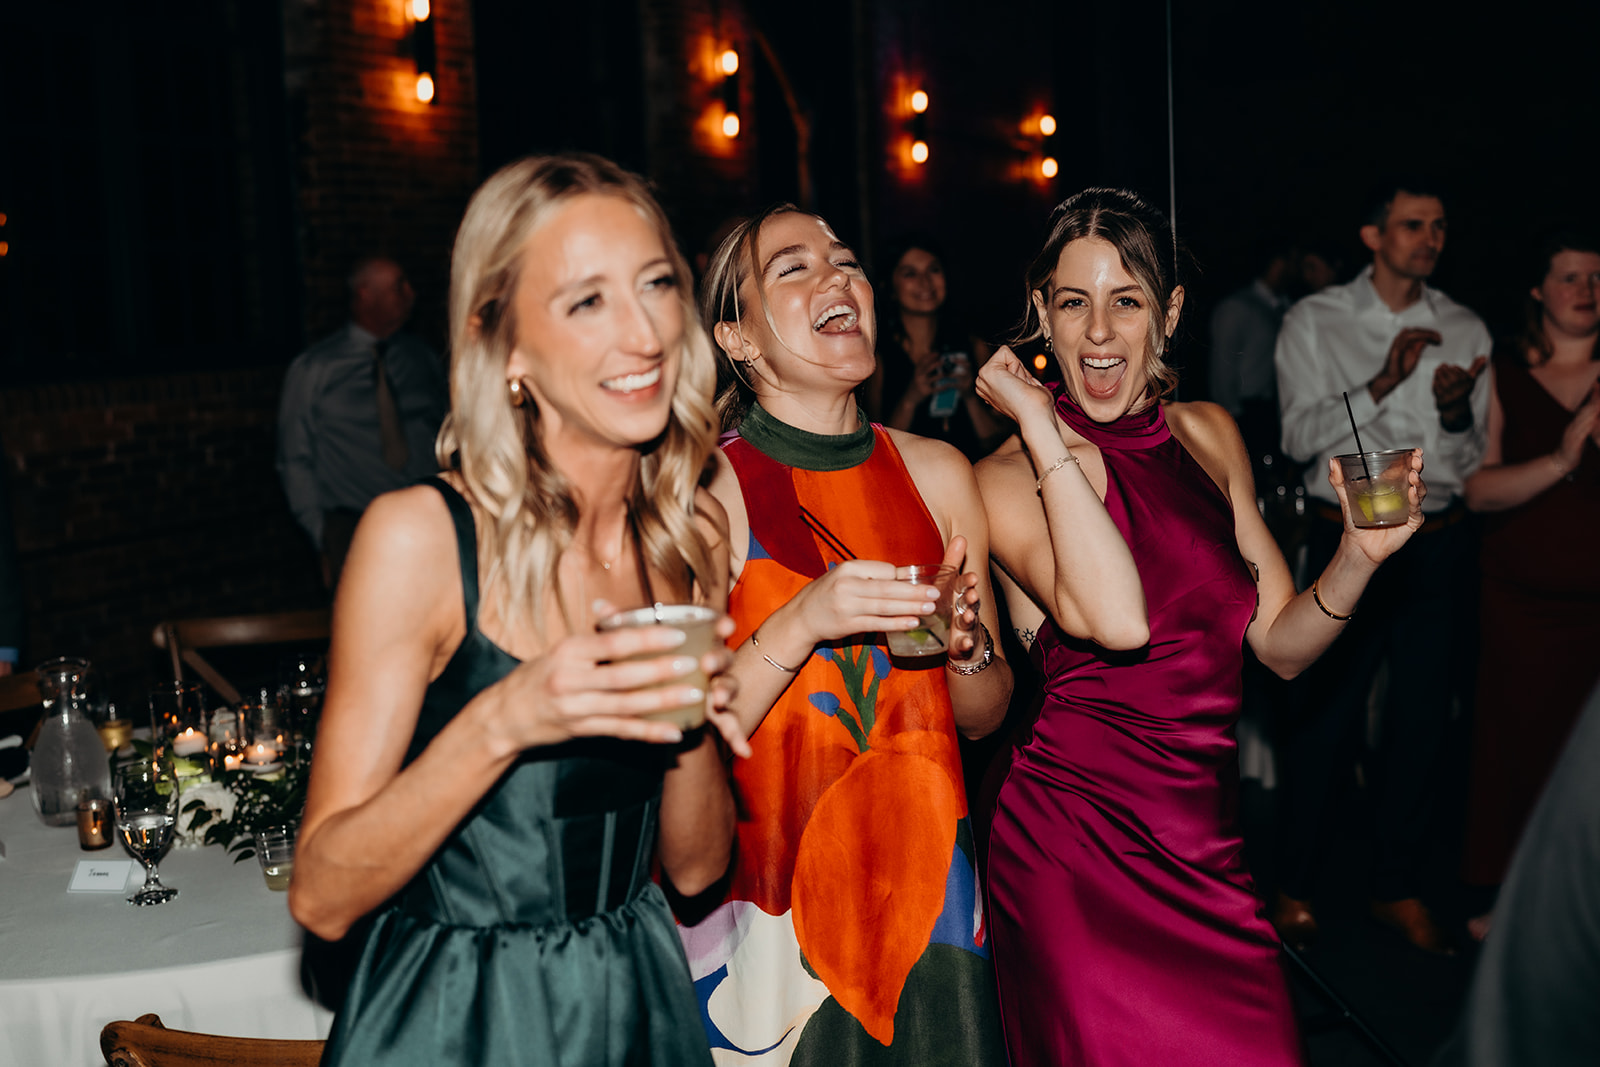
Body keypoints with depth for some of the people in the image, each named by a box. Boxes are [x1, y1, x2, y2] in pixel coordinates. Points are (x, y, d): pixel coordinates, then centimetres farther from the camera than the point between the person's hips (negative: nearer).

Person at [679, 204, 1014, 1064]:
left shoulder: (937, 472, 3)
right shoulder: (707, 489, -10)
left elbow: (984, 717, 9)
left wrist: (966, 647, -11)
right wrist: (802, 623, -25)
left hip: (926, 887, 4)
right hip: (771, 900, -4)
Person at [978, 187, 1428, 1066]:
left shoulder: (1208, 435, 9)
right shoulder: (1009, 476, -8)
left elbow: (1282, 644, 11)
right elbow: (1117, 619, -28)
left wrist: (1361, 554, -7)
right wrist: (1041, 427, -21)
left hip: (1203, 843, 5)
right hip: (1075, 844, -5)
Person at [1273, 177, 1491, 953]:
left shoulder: (1464, 329, 9)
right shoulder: (1316, 321, 1)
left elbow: (1473, 460, 9)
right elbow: (1299, 436, -9)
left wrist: (1456, 410, -12)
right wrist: (1382, 383, -19)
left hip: (1439, 545, 3)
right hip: (1348, 536, -3)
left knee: (1426, 714, 7)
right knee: (1327, 712, 1)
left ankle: (1399, 887, 23)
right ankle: (1295, 886, 17)